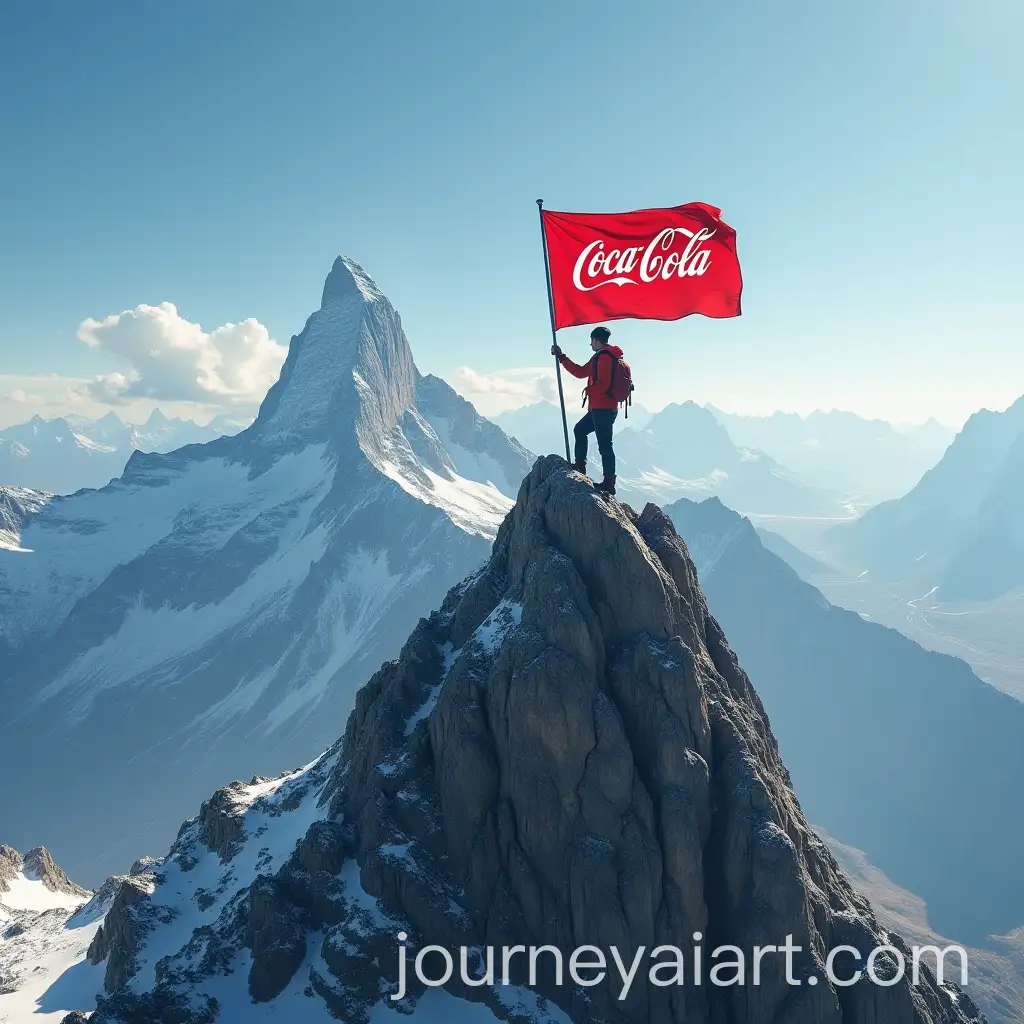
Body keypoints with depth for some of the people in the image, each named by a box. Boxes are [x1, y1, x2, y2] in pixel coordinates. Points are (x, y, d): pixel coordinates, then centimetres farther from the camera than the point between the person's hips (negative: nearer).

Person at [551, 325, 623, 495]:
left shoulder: (604, 357, -15)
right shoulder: (601, 356, 18)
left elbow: (603, 385, -24)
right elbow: (580, 372, 23)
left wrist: (589, 390, -5)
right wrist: (561, 357, 23)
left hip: (603, 409, -11)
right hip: (600, 408, 11)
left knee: (604, 444, -10)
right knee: (580, 430, 25)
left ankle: (609, 483, -9)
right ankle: (580, 465, 27)